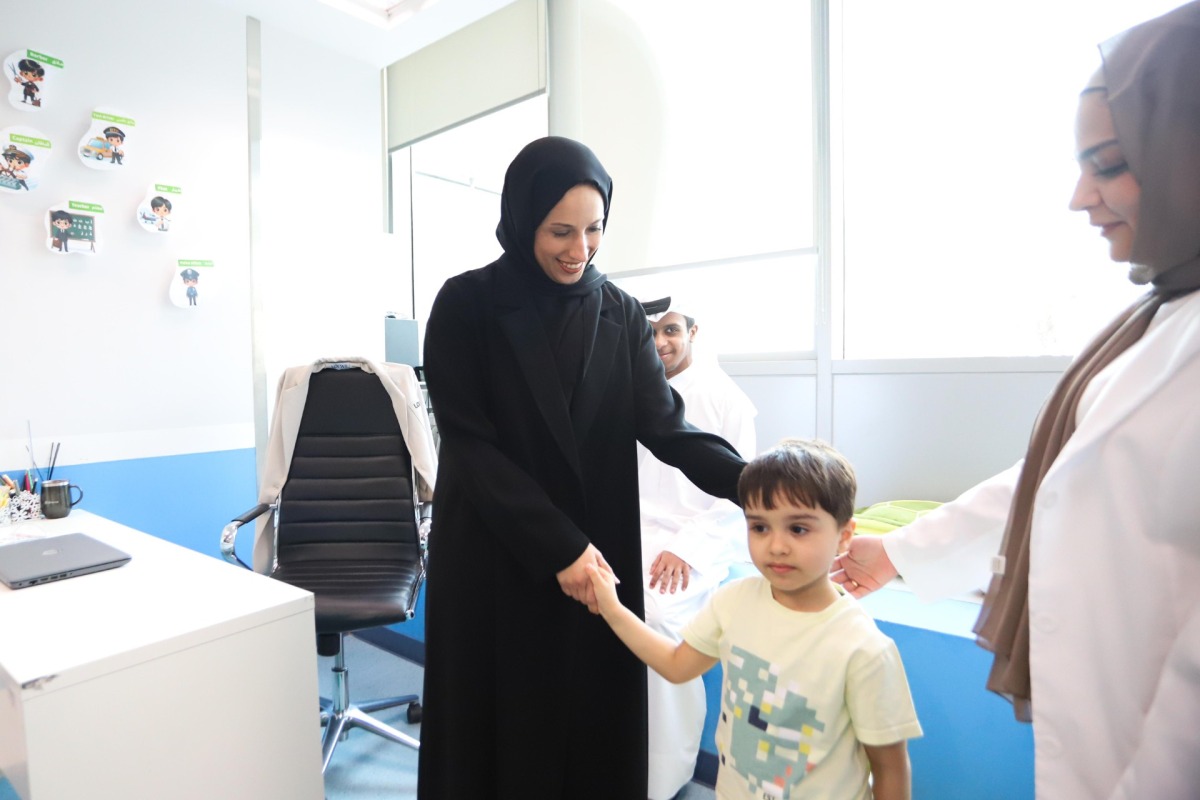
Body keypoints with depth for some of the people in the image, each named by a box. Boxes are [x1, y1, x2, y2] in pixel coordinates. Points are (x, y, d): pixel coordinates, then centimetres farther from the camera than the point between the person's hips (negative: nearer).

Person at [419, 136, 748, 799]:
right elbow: (470, 446, -11)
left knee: (593, 724, 13)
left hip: (596, 553, 3)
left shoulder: (620, 314, 1)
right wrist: (558, 546, -17)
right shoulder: (465, 306, -8)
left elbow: (665, 425, -8)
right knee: (500, 730, 11)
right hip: (492, 561, -2)